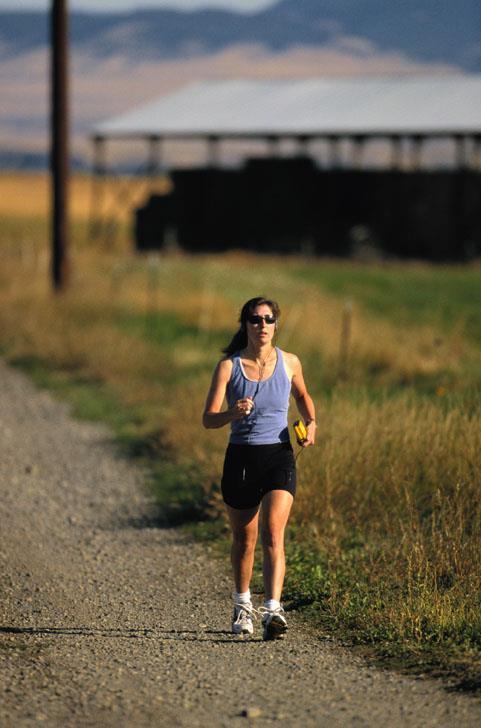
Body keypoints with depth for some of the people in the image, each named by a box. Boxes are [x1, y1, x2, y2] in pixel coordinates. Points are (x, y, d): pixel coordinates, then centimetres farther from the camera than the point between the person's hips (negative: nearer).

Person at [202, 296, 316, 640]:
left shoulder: (289, 363, 0)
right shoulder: (229, 366, -5)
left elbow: (302, 395, 22)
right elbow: (208, 419, -9)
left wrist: (311, 423, 3)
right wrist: (233, 413, -30)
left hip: (279, 457, 0)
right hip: (241, 457, 0)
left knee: (273, 534, -18)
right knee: (244, 540, 13)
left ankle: (273, 610, -27)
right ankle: (242, 604, 37)